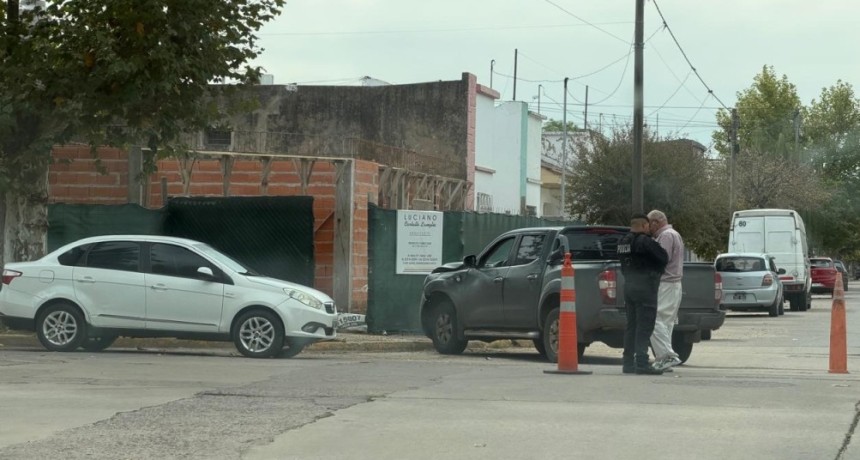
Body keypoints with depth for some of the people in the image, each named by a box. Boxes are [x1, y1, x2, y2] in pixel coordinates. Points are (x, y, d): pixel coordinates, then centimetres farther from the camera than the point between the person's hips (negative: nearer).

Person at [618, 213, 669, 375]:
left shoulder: (622, 242, 12)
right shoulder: (645, 241, -14)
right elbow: (663, 257, -10)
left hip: (629, 287, 8)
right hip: (645, 287, -8)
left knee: (631, 326, 13)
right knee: (644, 327, -7)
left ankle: (628, 363, 14)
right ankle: (641, 363, -11)